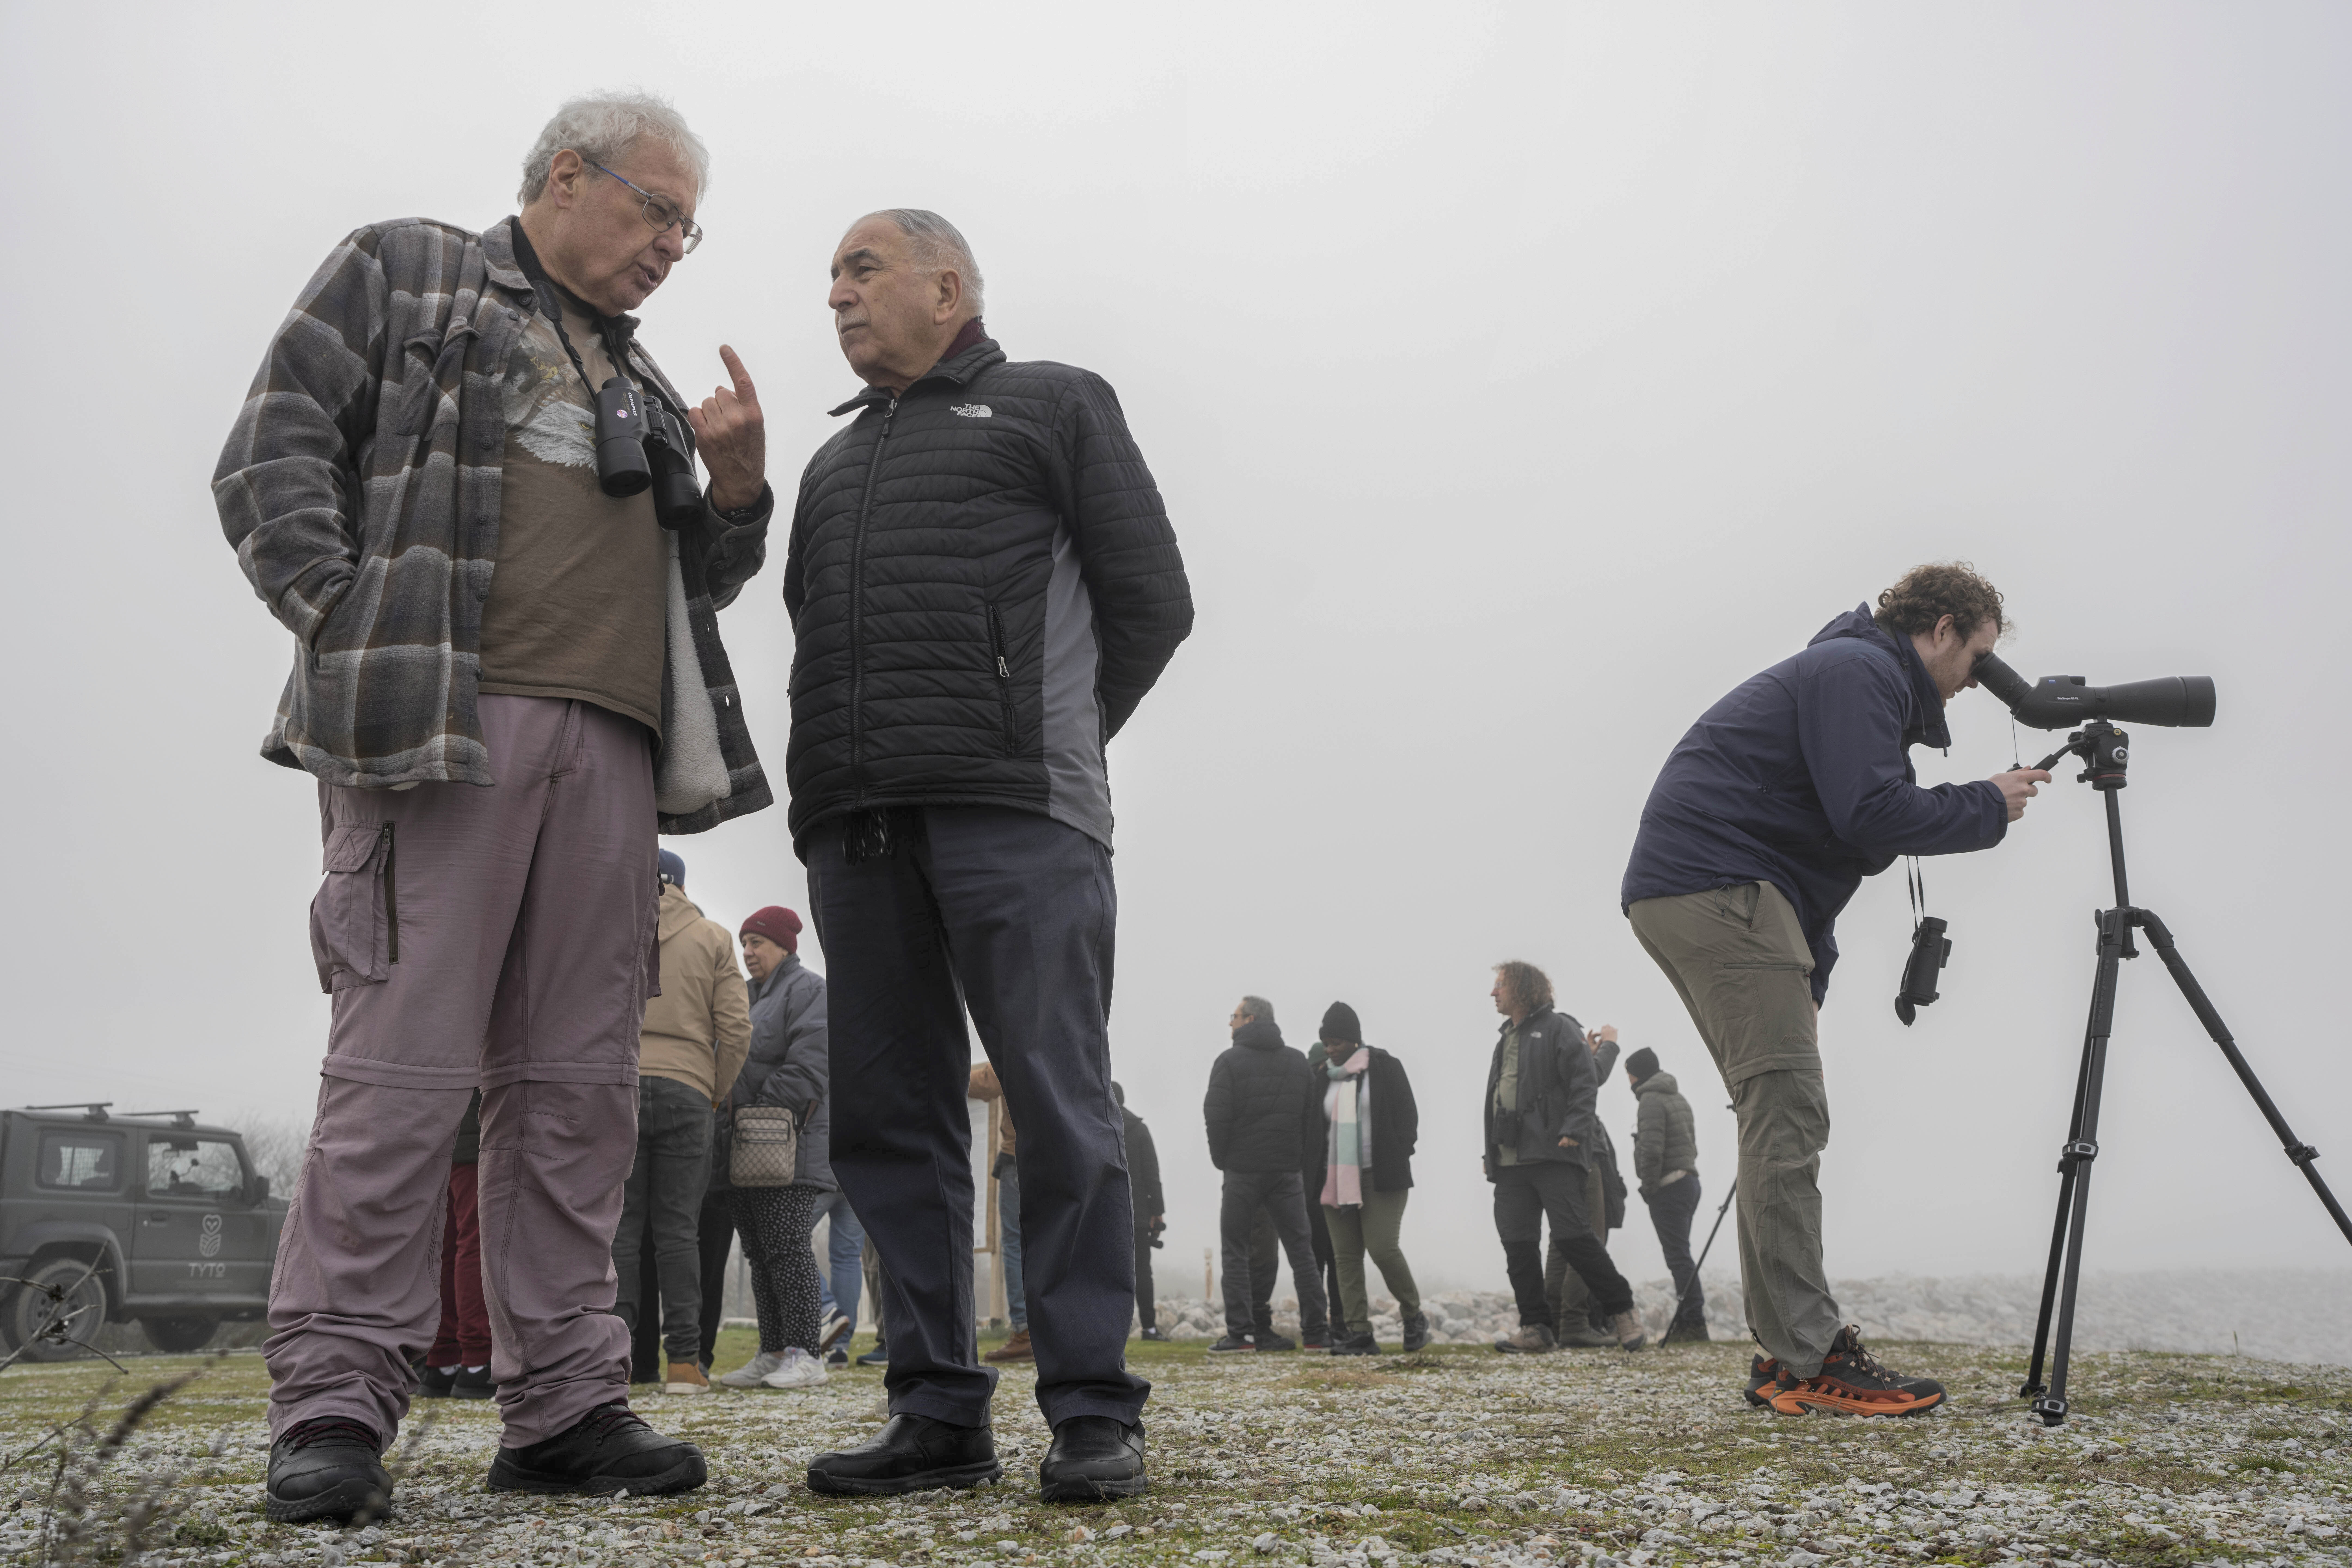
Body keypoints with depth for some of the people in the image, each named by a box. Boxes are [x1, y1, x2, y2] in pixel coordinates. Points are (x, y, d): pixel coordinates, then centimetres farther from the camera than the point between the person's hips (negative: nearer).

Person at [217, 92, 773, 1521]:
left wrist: (736, 486, 10)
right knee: (405, 1060, -12)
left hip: (608, 745, 6)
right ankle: (333, 1406, -7)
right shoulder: (402, 273, 13)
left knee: (578, 1080, 3)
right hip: (436, 719, -6)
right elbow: (276, 455, 3)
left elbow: (694, 584, 30)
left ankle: (563, 1403, 6)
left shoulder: (639, 378, 30)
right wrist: (350, 624, -10)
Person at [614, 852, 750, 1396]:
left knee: (618, 1225, 1)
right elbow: (736, 1028, 3)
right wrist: (716, 1092, 12)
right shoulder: (713, 939, 11)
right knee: (678, 1228, 1)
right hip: (686, 1092, 0)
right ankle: (684, 1360, -2)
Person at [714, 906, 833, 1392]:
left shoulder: (809, 990, -4)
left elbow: (809, 1065, -16)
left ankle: (805, 1354, -8)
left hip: (787, 1149, -9)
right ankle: (772, 1353, 10)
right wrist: (733, 1128, 11)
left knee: (786, 1247, -11)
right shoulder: (753, 997, 24)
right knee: (760, 1253, 7)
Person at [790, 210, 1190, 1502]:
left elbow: (1150, 604, 9)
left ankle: (1093, 1412, -6)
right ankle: (938, 1414, 6)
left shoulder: (1054, 404, 14)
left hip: (1015, 813, -6)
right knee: (889, 1117, 1)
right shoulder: (833, 464, 30)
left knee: (1059, 1108, -10)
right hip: (853, 823, 6)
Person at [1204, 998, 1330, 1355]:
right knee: (1301, 1249, 7)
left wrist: (1221, 1159, 3)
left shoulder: (1230, 1061, -5)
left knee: (1236, 1251, 3)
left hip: (1243, 1170, -4)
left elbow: (1216, 1115, -11)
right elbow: (1315, 1114, 8)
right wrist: (1308, 1161, 11)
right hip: (1287, 1170, 4)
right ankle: (1315, 1329, 4)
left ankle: (1240, 1332, -3)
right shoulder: (1298, 1061, 9)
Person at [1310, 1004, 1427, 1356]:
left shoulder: (1385, 1067, -2)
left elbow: (1407, 1116, -2)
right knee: (1346, 1256, 0)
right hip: (1337, 1178, 5)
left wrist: (1397, 1160, -8)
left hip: (1381, 1178, -5)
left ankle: (1413, 1317, 9)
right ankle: (1358, 1333, 2)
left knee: (1383, 1248, -12)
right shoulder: (1324, 1074, 11)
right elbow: (1316, 1123, 18)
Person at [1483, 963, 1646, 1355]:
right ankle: (1535, 1329, 5)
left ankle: (1622, 1311, -1)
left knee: (1573, 1236, -13)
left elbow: (1585, 1084, -9)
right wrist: (1492, 1155, 18)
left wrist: (1573, 1131, -20)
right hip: (1510, 1160, 8)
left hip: (1553, 1156, -8)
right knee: (1517, 1243, 1)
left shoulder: (1559, 1029, 1)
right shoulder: (1507, 1039, 24)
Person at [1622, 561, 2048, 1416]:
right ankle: (1810, 1359, -15)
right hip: (1715, 888, -11)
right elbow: (1870, 813, -20)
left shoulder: (1860, 674, 28)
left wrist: (1806, 982, 22)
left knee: (1782, 1122, 10)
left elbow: (1844, 830, 28)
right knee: (1786, 1115, -14)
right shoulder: (1859, 672, -6)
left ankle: (1787, 1358, 11)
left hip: (1687, 896, 11)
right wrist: (1987, 807, -4)